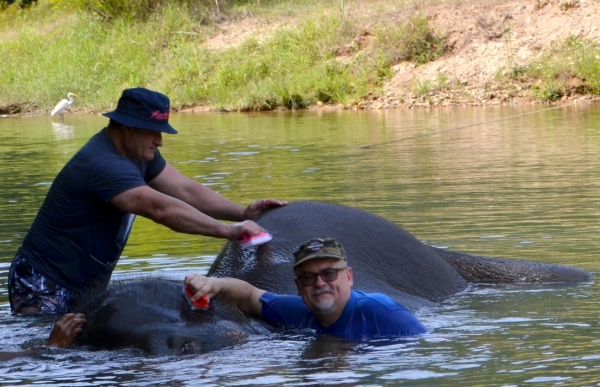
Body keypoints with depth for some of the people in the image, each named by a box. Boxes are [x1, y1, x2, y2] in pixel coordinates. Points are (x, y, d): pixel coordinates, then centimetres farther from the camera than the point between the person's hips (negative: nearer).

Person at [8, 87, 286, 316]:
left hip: (87, 287, 10)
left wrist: (242, 213, -6)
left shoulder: (139, 152, 7)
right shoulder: (101, 164, -26)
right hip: (44, 289, -10)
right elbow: (161, 208, -35)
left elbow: (185, 190, 6)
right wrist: (228, 231, -36)